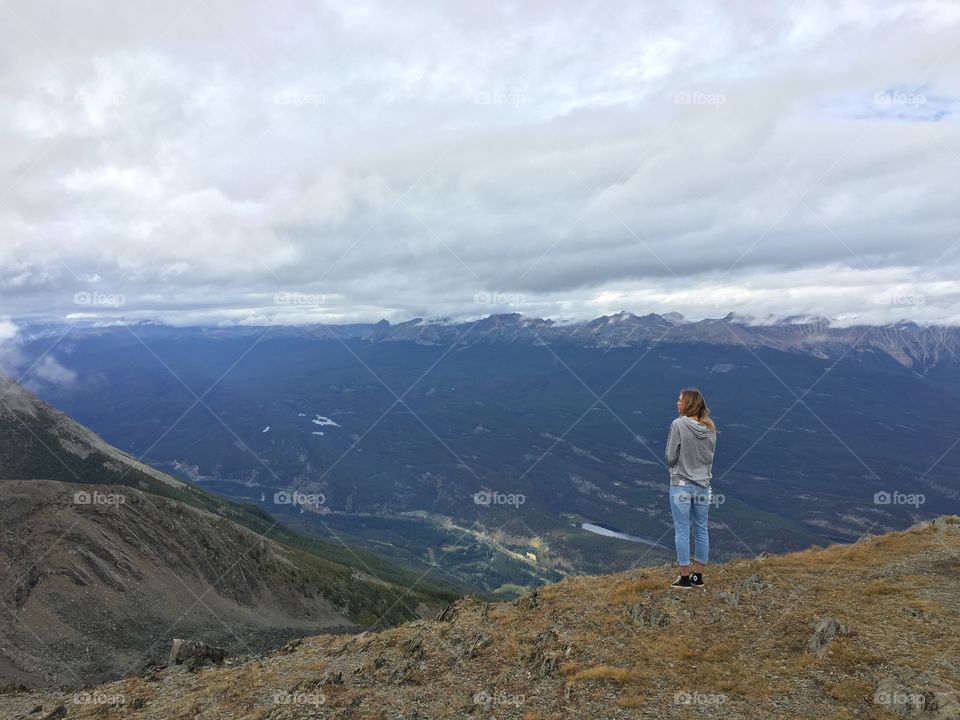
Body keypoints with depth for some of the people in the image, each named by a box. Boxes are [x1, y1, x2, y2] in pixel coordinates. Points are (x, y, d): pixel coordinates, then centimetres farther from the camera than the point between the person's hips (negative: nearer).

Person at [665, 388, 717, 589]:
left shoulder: (678, 424, -14)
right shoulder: (710, 427, 2)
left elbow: (671, 457, -11)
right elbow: (710, 456, 11)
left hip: (681, 484, -5)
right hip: (703, 484, 5)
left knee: (682, 531, 3)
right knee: (701, 530, 13)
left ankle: (684, 578, 10)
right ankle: (698, 577, 22)